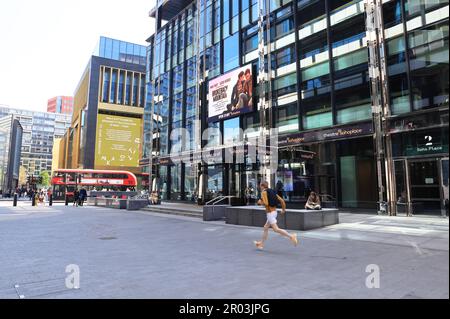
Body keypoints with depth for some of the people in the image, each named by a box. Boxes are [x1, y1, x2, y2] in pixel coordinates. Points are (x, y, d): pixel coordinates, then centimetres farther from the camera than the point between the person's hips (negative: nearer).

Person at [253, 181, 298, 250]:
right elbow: (282, 201, 10)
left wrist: (260, 202, -1)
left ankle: (291, 236, -20)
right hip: (274, 212, 9)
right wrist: (283, 209, 23)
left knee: (276, 229, -12)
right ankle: (261, 243, 26)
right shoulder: (272, 192, 13)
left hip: (270, 213, -9)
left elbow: (266, 203, -21)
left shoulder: (264, 192, -8)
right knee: (265, 228, 17)